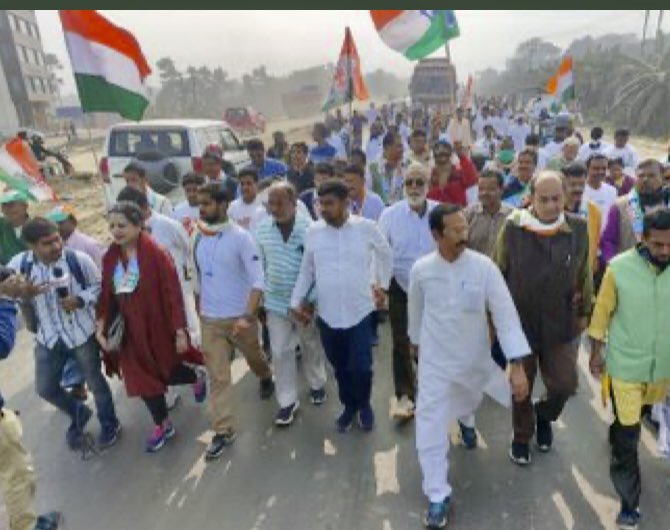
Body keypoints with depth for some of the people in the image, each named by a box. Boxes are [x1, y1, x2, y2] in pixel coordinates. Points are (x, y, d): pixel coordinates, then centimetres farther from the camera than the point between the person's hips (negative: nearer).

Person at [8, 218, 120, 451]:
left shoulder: (79, 259, -19)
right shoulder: (18, 264, -13)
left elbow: (98, 285, -5)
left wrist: (80, 300, -23)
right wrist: (23, 294, -25)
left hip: (82, 333, -3)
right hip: (48, 336, 3)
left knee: (94, 381, 12)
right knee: (45, 388, 15)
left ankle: (109, 423, 37)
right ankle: (78, 413, 44)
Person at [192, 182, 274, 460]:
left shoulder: (240, 237, -17)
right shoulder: (198, 236, -1)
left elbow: (257, 281, -21)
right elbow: (198, 276, 11)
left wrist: (248, 317, -30)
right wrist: (200, 307, 15)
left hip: (240, 316, -3)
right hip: (209, 319, 3)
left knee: (254, 357, 22)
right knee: (218, 376, 5)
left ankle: (266, 378, 55)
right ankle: (223, 430, 16)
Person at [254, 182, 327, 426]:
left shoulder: (310, 228, -16)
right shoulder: (262, 229, -4)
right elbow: (260, 266, 6)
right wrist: (259, 298, 8)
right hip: (276, 302, 3)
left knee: (312, 346, 18)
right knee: (280, 351, 8)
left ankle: (317, 384, 43)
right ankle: (287, 401, 24)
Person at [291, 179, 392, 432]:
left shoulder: (366, 227, -8)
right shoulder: (312, 231, -3)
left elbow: (385, 254, 10)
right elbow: (306, 270, 8)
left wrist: (383, 284, 15)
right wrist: (297, 301, 5)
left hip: (360, 312, -2)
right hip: (327, 313, 2)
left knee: (360, 367, 2)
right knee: (340, 367, 16)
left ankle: (364, 405, 32)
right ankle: (349, 405, 40)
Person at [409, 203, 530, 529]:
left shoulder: (483, 266, -20)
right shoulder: (421, 269, -15)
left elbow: (505, 313, -20)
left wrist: (518, 365, -26)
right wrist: (415, 340, 18)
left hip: (475, 358, 1)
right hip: (435, 361, -1)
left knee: (467, 403, 29)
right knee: (430, 429, -2)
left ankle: (465, 420, 68)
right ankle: (438, 496, 18)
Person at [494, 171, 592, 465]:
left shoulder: (578, 228, -7)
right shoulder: (513, 227, -13)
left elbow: (584, 273, 6)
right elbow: (498, 273, -5)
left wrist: (584, 311, 11)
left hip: (561, 322, 2)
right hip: (520, 321, -1)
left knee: (565, 384, 8)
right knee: (521, 386, 14)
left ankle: (544, 415, 44)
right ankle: (521, 437, 40)